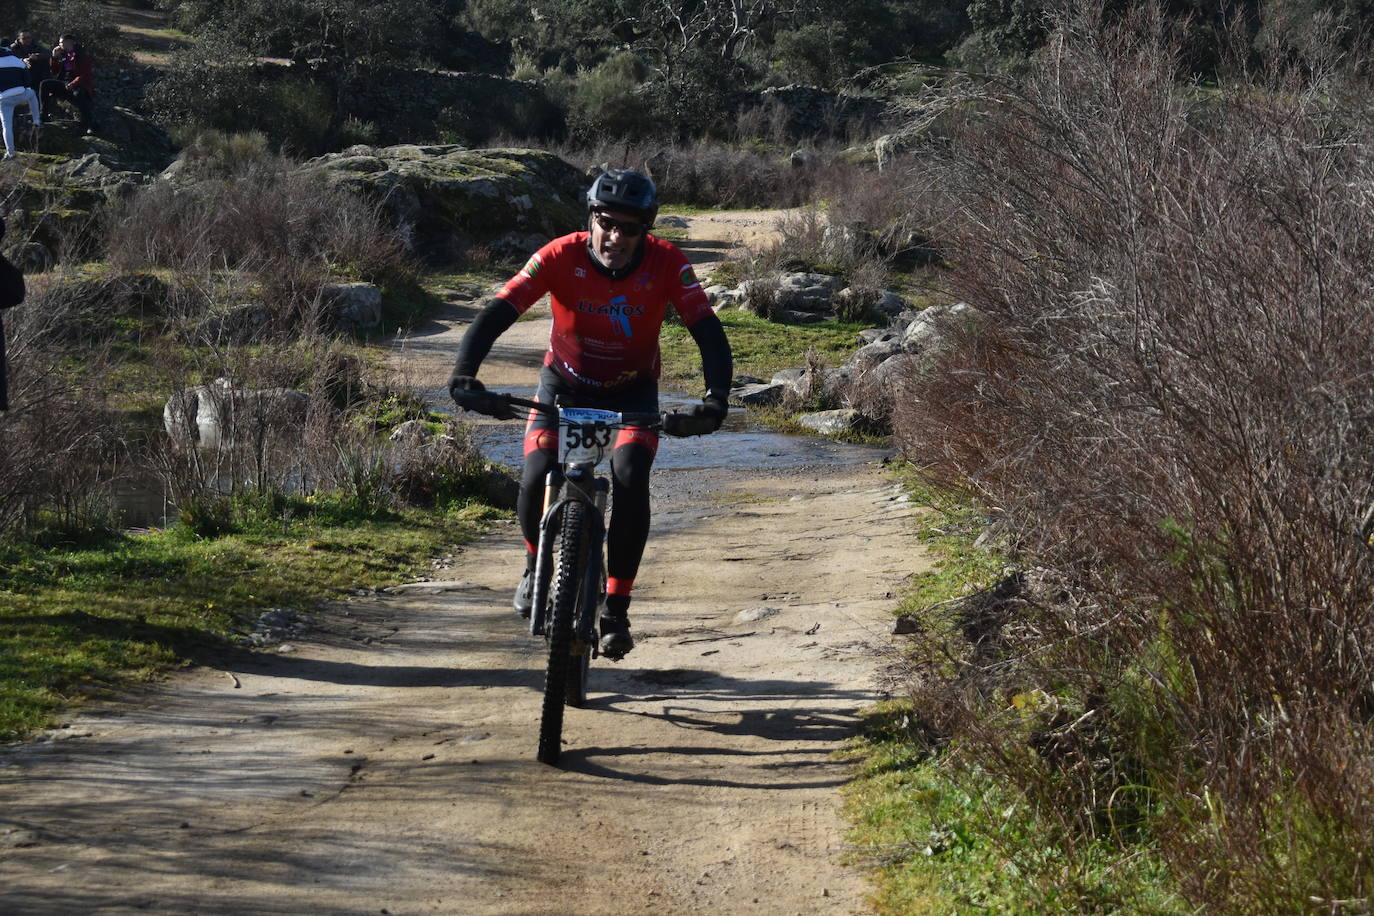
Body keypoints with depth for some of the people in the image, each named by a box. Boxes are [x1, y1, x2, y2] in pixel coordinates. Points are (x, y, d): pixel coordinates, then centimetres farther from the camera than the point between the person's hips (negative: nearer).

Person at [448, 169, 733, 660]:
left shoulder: (666, 263, -23)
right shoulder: (561, 257, -25)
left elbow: (707, 332, -25)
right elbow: (496, 314, -29)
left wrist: (716, 398, -41)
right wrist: (464, 372, -45)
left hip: (632, 390, 0)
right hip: (564, 383, 0)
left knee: (630, 478, -25)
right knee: (536, 480, -20)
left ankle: (616, 609, -15)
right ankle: (536, 564, 14)